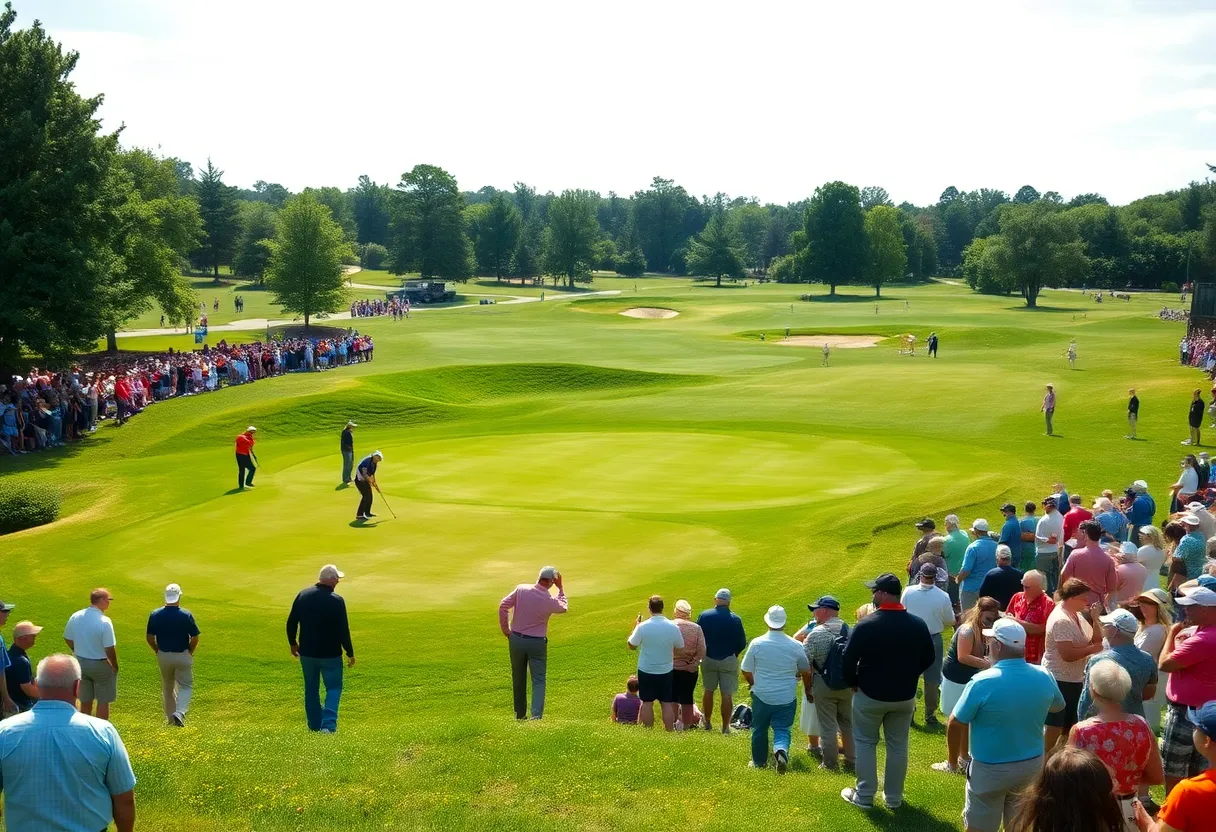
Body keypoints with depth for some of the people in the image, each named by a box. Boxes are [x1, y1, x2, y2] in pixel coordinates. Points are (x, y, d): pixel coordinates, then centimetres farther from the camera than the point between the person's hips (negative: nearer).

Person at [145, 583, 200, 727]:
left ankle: (171, 716, 27)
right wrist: (190, 653, 6)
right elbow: (195, 638, -12)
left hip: (163, 656, 3)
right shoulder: (186, 615, -15)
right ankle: (180, 713, -11)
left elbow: (150, 638, -3)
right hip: (183, 656, -3)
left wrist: (158, 651, 12)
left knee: (167, 687, 19)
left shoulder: (155, 615, -8)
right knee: (186, 686, 10)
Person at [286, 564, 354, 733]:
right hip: (330, 654, -4)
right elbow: (343, 630, -15)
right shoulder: (336, 601, -16)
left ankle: (315, 724, 25)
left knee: (311, 688, 18)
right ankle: (329, 723, -9)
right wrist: (350, 653, -4)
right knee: (333, 688, 6)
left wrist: (292, 643, 20)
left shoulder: (303, 595, -1)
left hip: (307, 652, 5)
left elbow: (291, 622, 5)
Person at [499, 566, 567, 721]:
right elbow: (563, 607, 10)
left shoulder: (521, 589, -10)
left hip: (516, 639, 3)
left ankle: (520, 713, 28)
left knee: (518, 679, 17)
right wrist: (560, 588, 19)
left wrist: (505, 629, 4)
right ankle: (536, 714, -13)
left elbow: (503, 606, -7)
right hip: (537, 643, -3)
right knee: (538, 680, 3)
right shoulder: (550, 601, -13)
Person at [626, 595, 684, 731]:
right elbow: (679, 648, 2)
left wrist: (635, 627, 7)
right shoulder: (673, 627, -10)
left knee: (647, 703, 9)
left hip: (646, 670, -1)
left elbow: (631, 645, -3)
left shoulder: (643, 627, -16)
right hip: (666, 671, 1)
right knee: (667, 703, 9)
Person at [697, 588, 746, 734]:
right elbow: (742, 643, -5)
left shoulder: (704, 616, -7)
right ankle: (725, 727, 7)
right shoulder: (735, 619, -10)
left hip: (708, 659, 2)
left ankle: (706, 722, 29)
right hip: (729, 660, -2)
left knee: (708, 690, 17)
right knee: (727, 694, 4)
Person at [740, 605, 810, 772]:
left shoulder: (757, 643, -10)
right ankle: (781, 750, -23)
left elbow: (746, 671, -3)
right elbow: (806, 672, 7)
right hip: (786, 698, 0)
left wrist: (752, 683, 18)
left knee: (759, 729, 17)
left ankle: (759, 762, 31)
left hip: (761, 696, 0)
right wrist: (808, 691, 25)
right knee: (782, 729, 6)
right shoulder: (795, 645, -5)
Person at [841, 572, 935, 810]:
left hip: (870, 695, -3)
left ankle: (864, 796, 18)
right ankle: (894, 798, 24)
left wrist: (854, 682, 2)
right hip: (905, 696, 3)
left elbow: (849, 660, -17)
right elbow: (928, 659, 4)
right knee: (898, 746, 15)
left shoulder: (866, 624, -21)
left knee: (865, 743, 13)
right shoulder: (918, 625, -7)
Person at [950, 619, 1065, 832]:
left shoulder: (983, 682, -24)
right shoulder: (1044, 677, -9)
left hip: (990, 770, -4)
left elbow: (955, 724, -16)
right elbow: (1058, 706, 13)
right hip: (1032, 765, 4)